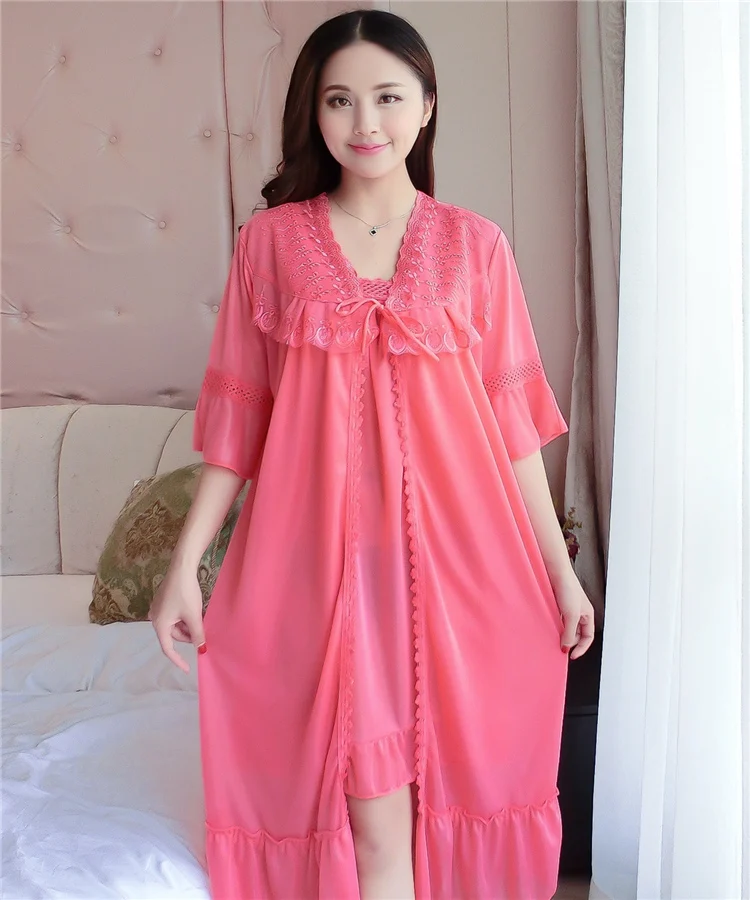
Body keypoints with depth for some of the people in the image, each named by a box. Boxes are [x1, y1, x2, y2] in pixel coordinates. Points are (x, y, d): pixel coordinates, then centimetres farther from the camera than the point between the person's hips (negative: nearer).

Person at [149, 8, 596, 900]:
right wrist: (186, 559, 0)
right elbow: (238, 415, 4)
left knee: (447, 782, 10)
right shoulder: (270, 240, 3)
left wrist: (561, 568, 5)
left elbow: (512, 419, 4)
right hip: (322, 552, -1)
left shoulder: (475, 244, 3)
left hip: (451, 551, 1)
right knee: (375, 816, 2)